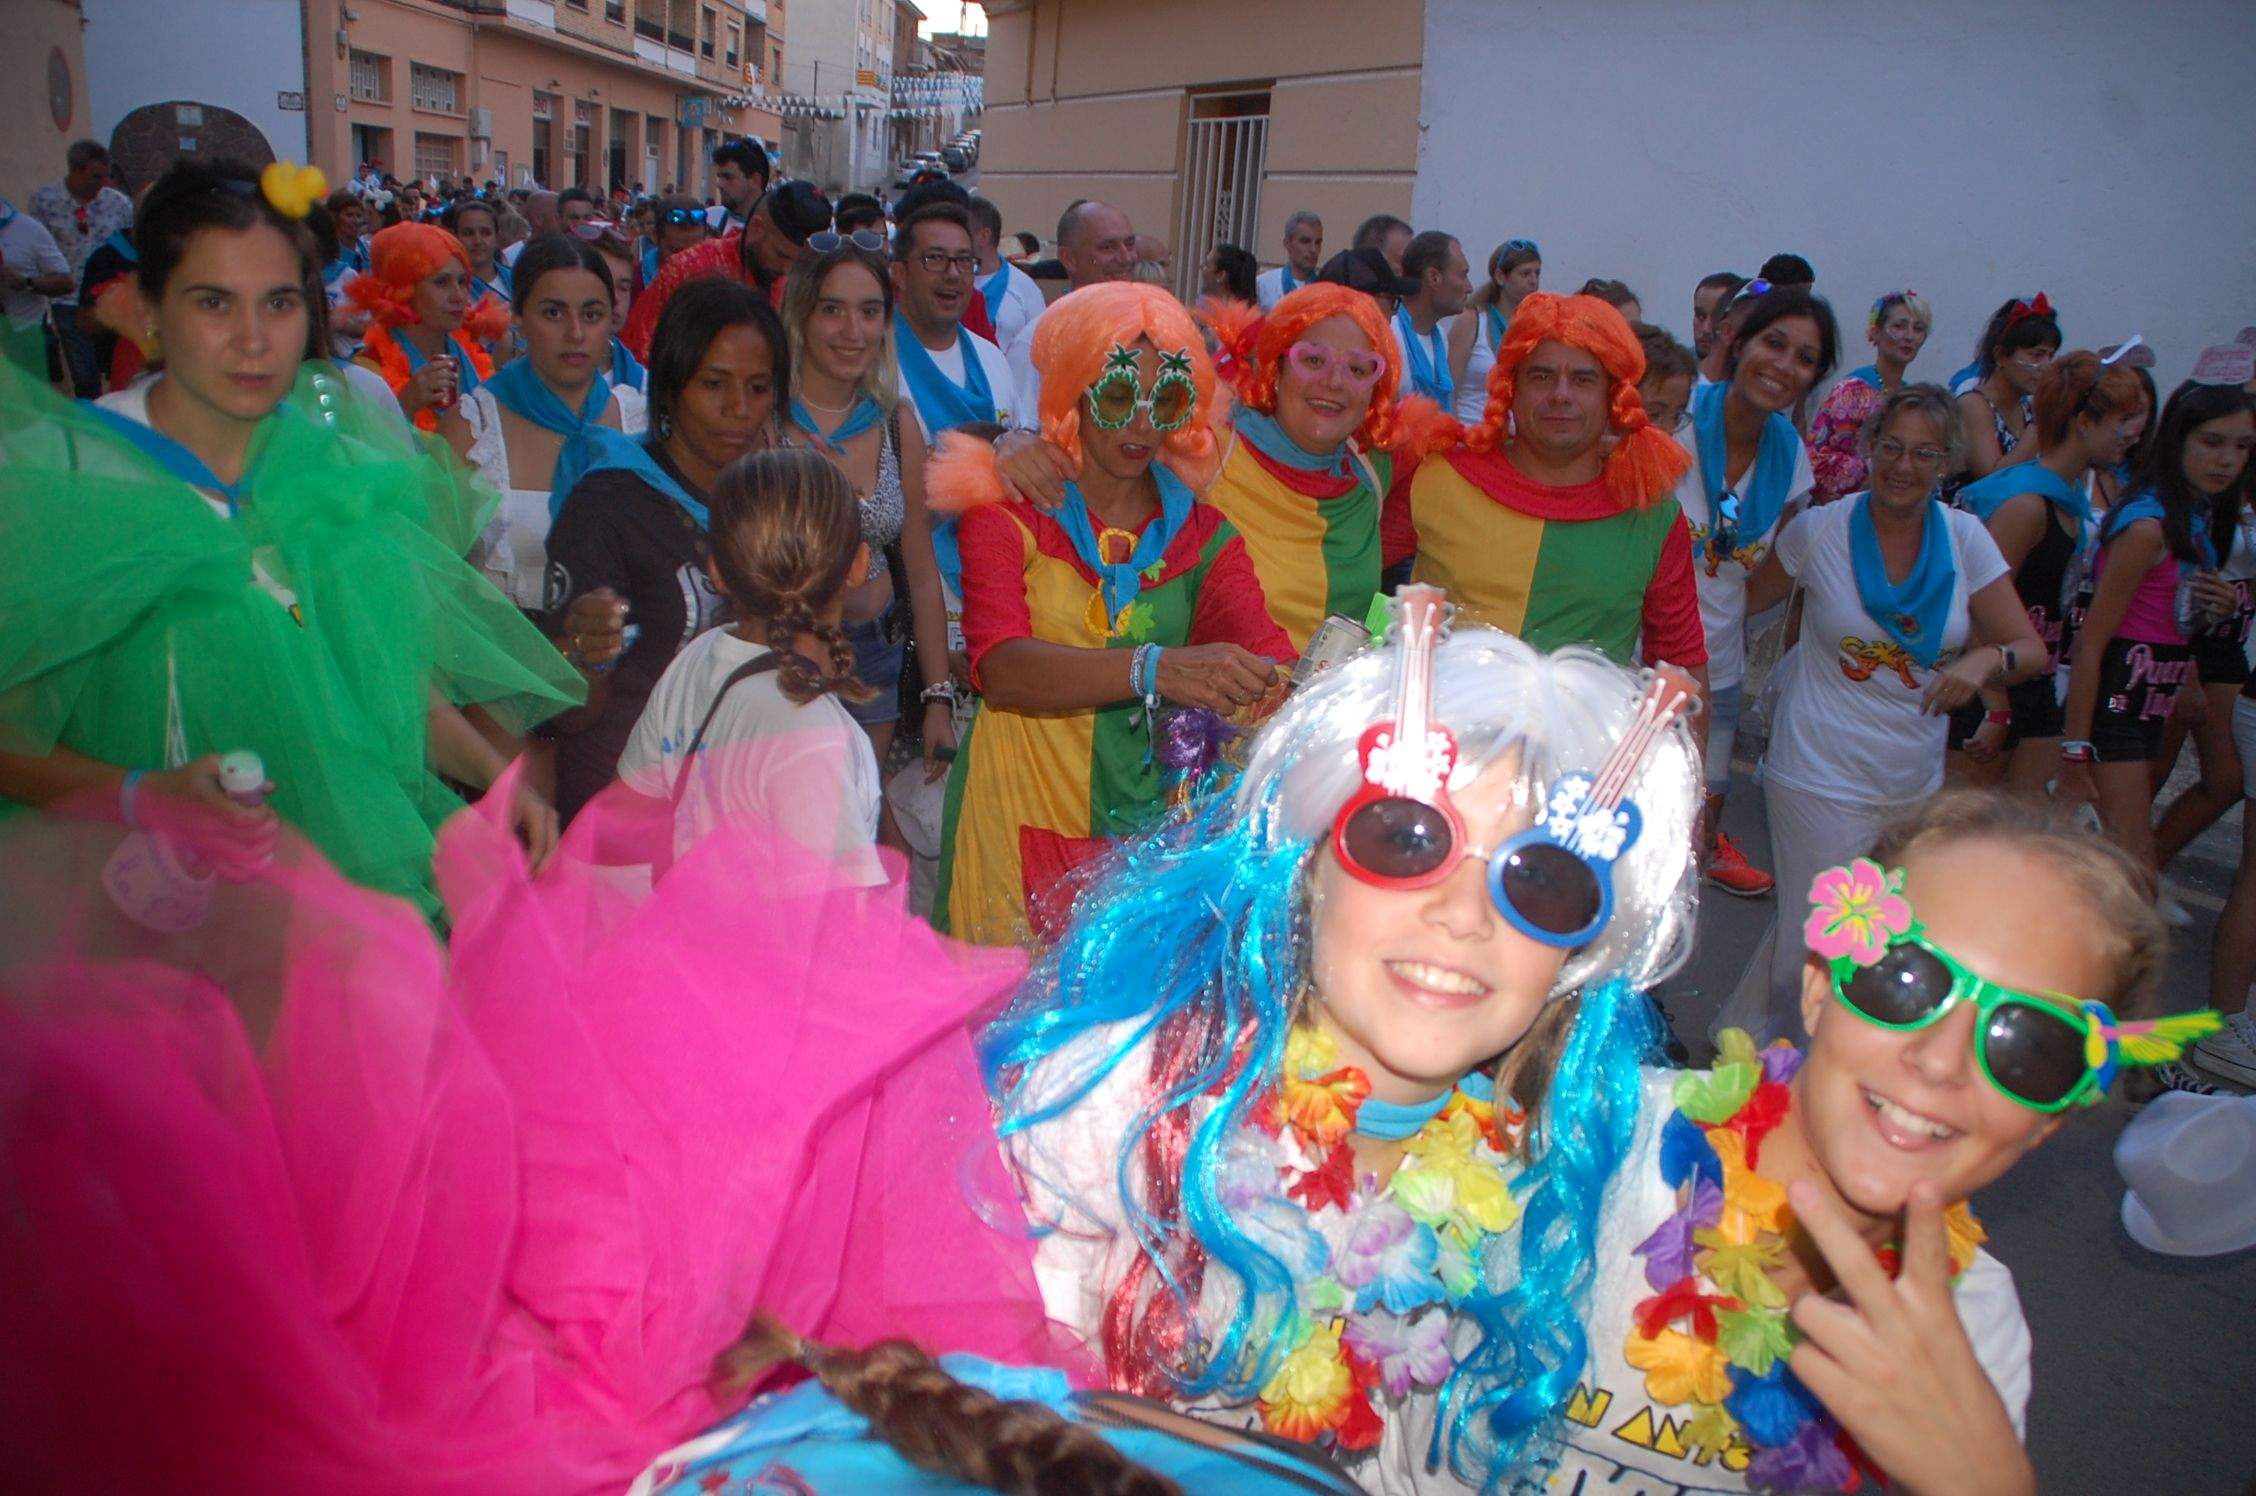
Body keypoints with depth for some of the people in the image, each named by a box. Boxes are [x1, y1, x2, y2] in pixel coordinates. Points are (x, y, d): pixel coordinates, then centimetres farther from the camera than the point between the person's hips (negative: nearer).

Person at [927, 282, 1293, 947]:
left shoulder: (1203, 534, 7)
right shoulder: (1007, 512, -3)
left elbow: (1263, 650, -9)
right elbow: (999, 667, -21)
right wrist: (1156, 668, -35)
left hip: (1152, 828, 3)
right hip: (1021, 823, -2)